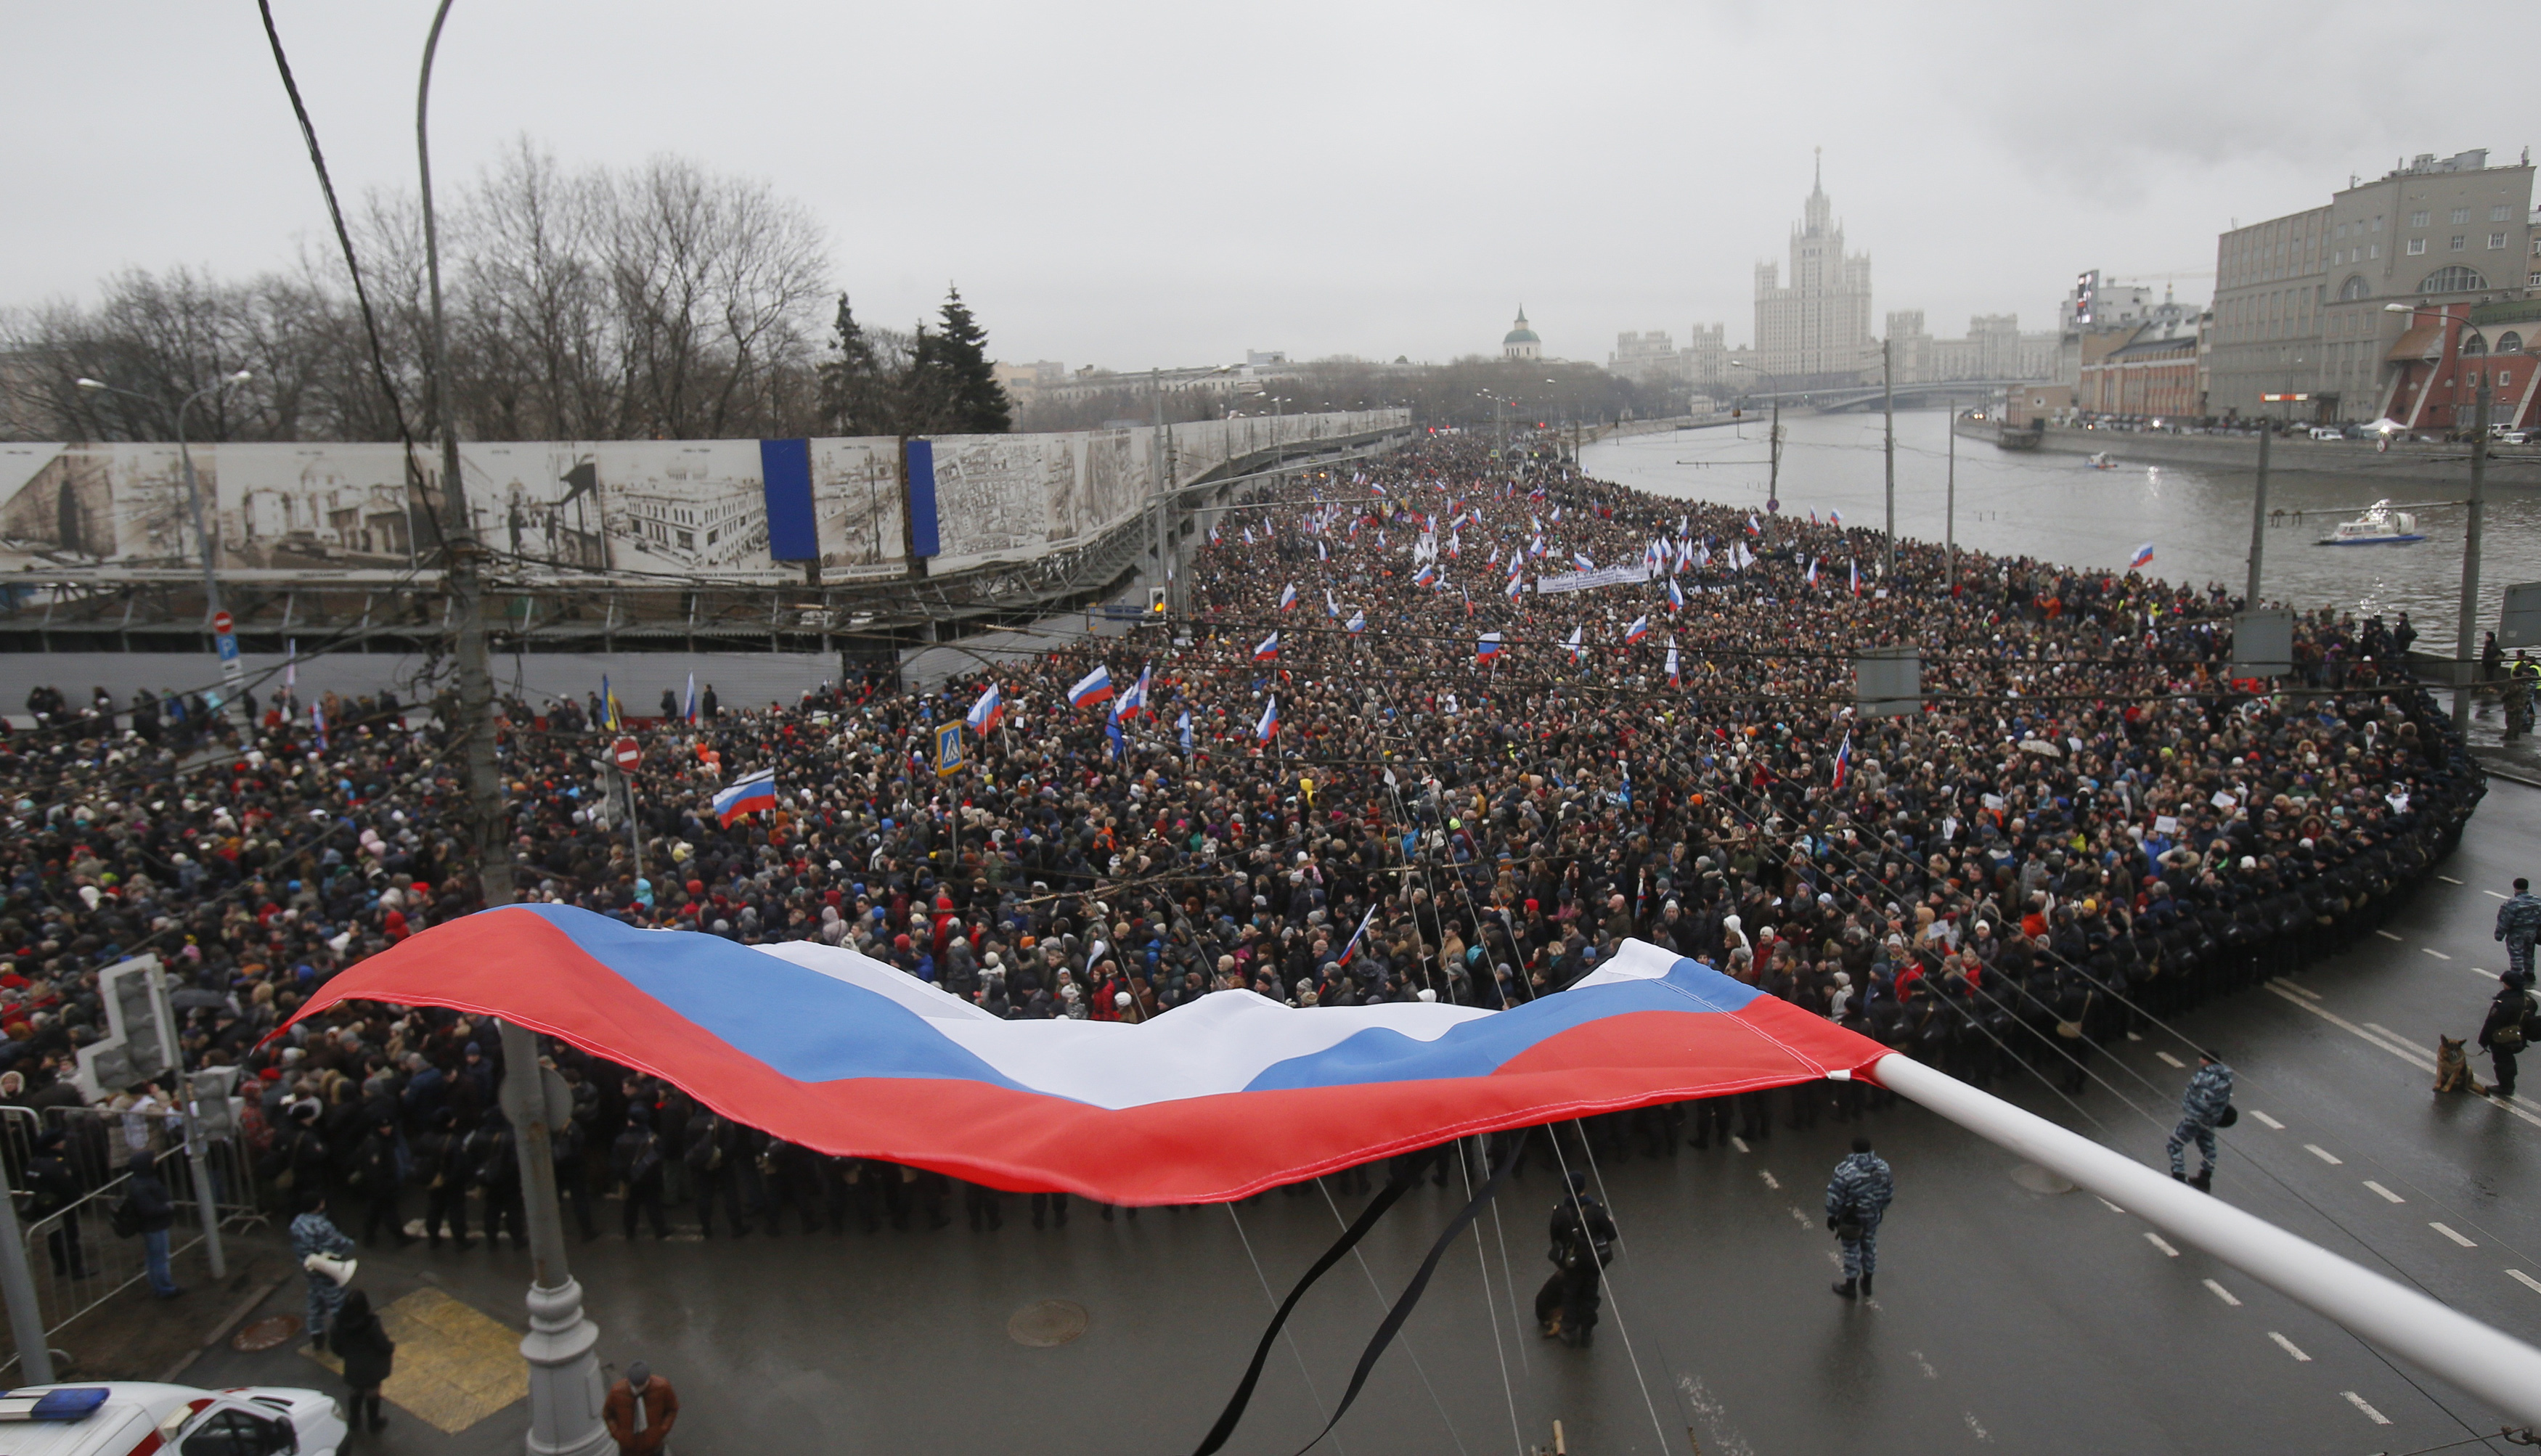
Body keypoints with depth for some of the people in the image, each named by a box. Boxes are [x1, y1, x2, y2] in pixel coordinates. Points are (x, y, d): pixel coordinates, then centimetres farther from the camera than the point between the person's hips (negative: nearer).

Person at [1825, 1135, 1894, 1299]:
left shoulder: (1846, 1171, -25)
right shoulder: (1883, 1167, -9)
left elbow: (1835, 1197, -19)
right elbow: (1889, 1192, 4)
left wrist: (1832, 1216, -5)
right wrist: (1881, 1208, 20)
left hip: (1851, 1217, -5)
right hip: (1873, 1216, 5)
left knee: (1852, 1249, 11)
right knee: (1869, 1245, 21)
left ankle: (1851, 1286, 25)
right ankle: (1867, 1284, 37)